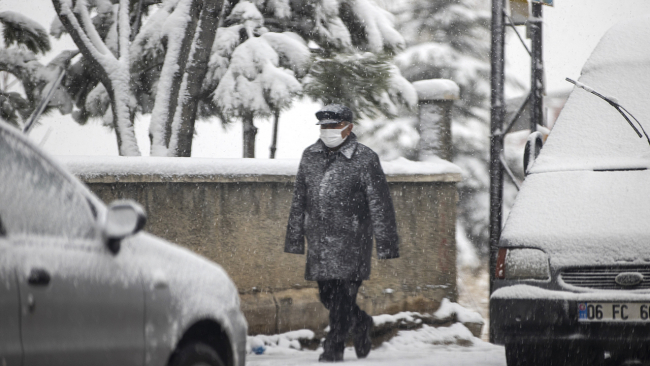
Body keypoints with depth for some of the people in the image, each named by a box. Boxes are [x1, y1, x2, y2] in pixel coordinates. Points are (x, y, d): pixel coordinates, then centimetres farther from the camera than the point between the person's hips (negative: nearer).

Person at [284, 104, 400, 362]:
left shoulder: (365, 159, -5)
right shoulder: (310, 156, 11)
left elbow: (380, 205, -4)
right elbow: (299, 200, 17)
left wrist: (385, 244, -7)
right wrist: (294, 239, 15)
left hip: (351, 241, -5)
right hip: (319, 240, 5)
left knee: (343, 295, -9)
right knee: (327, 295, 10)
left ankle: (334, 348, -1)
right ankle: (361, 323, 35)